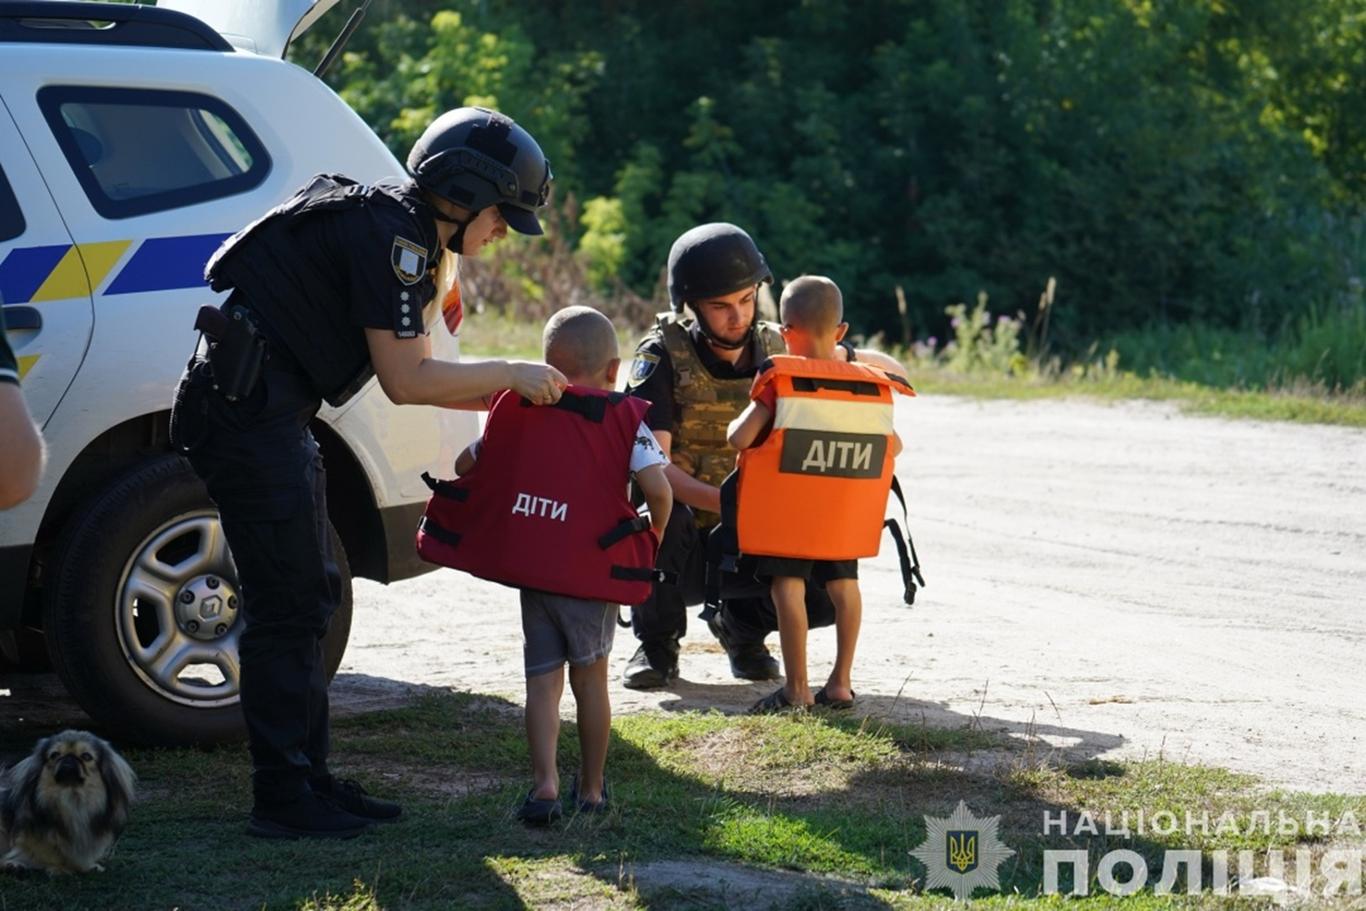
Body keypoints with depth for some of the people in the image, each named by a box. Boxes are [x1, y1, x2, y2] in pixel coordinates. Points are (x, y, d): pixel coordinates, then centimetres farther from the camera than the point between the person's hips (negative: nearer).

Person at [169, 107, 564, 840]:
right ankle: (282, 798, -4)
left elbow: (415, 373, 22)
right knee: (286, 602, -8)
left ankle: (308, 780, 20)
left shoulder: (404, 236, 17)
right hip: (245, 407, -11)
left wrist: (514, 393, 14)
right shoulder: (389, 234, -15)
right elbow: (405, 381, -17)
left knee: (308, 596, 14)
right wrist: (510, 375, -6)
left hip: (268, 413, 11)